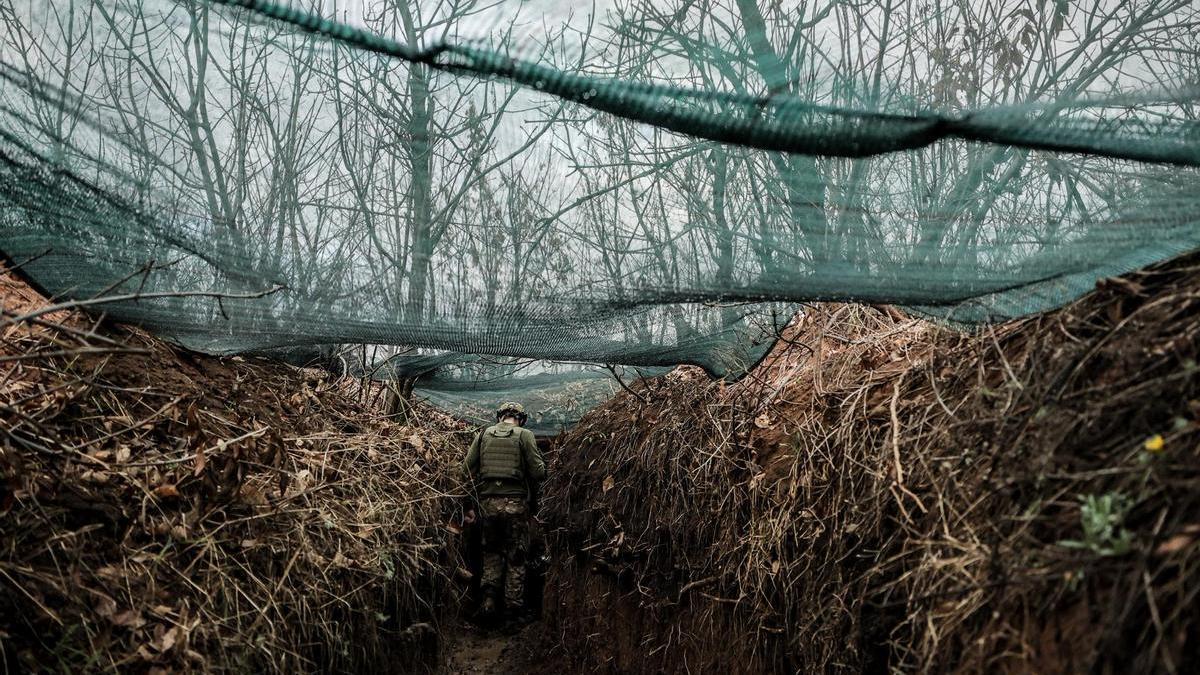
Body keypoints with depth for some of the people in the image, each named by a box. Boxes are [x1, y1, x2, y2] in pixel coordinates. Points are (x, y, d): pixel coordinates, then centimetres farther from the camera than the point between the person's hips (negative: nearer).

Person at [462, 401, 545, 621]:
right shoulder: (524, 435, -3)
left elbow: (467, 467, 4)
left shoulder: (484, 434, 6)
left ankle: (489, 598, 5)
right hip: (515, 503, -2)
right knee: (516, 555, 9)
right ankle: (514, 606, 12)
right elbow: (538, 472, -7)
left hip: (487, 502, 2)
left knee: (491, 552, 16)